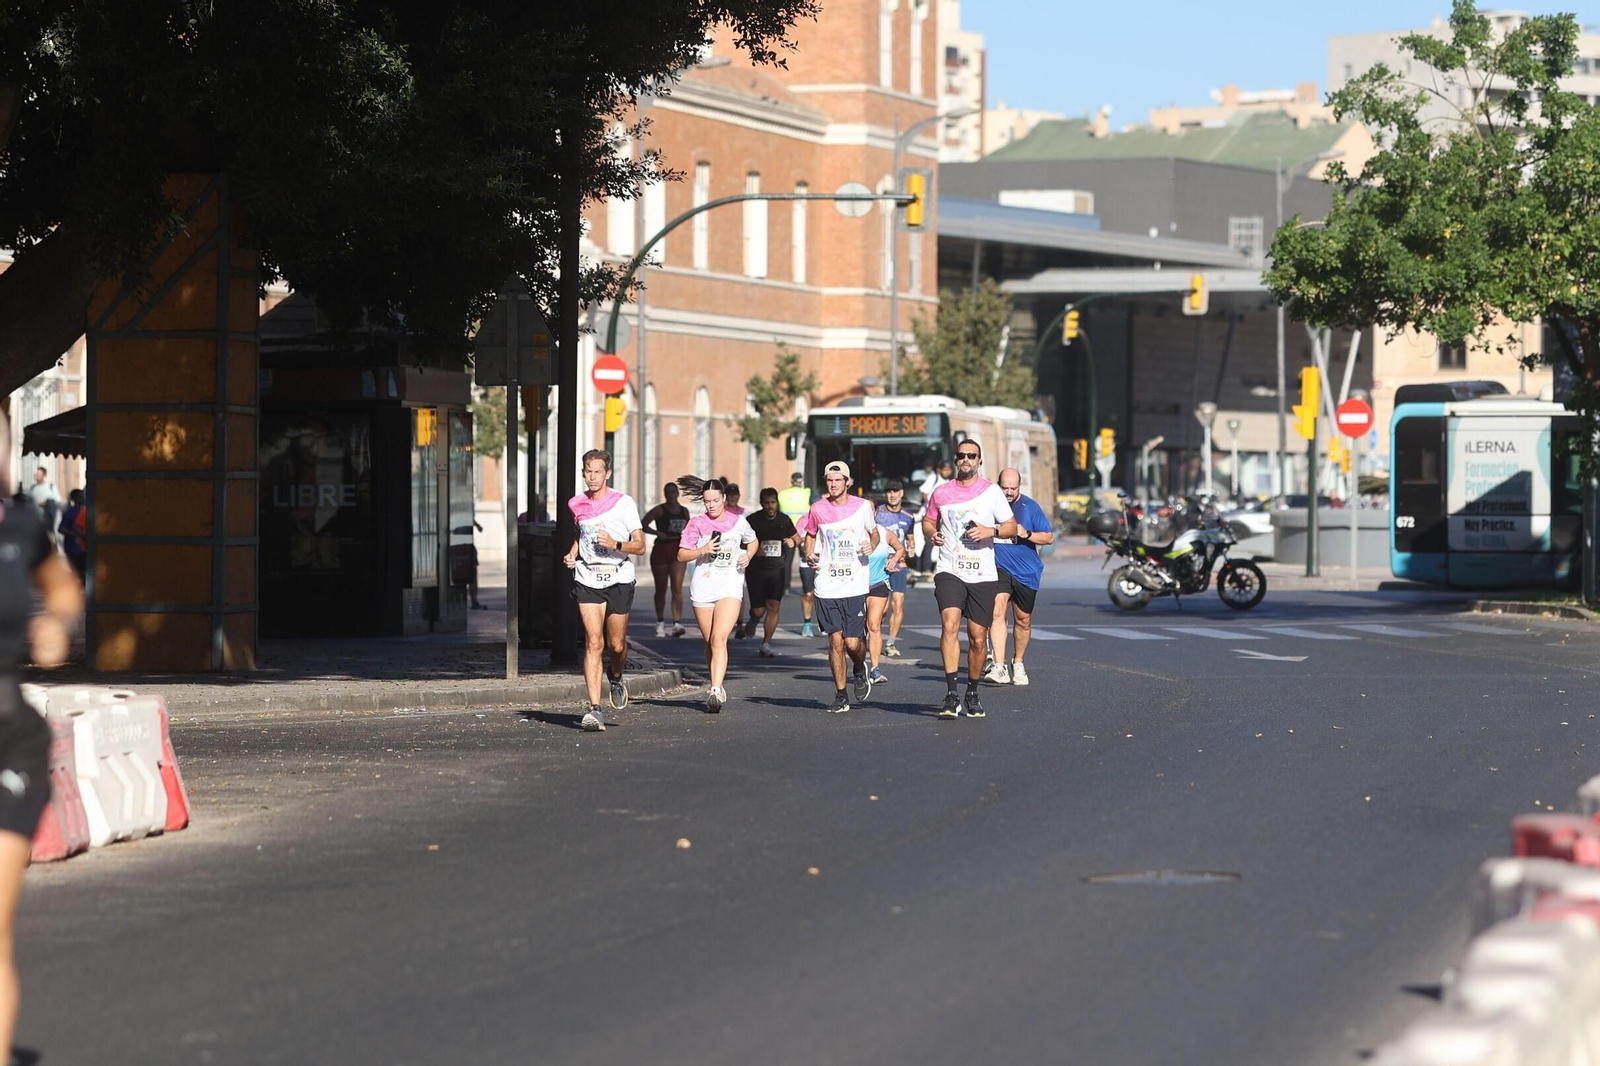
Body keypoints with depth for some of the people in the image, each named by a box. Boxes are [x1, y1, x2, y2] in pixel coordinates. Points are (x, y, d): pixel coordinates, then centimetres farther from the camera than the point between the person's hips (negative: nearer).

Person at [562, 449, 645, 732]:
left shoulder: (624, 503, -5)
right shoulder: (576, 505, 7)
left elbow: (640, 546, -5)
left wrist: (615, 544, -22)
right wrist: (573, 553, 9)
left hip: (619, 579, -2)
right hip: (588, 579, 2)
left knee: (616, 645, 5)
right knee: (593, 642, -11)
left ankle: (616, 677, 41)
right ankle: (595, 709, -15)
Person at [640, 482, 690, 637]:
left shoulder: (684, 511, 11)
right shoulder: (659, 510, -1)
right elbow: (643, 524, -5)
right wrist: (657, 533, -17)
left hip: (678, 550, 1)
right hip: (661, 549, -1)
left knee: (677, 588, -13)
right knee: (661, 589, 8)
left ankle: (676, 623, -22)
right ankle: (660, 623, 24)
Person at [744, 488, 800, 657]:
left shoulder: (784, 520, 4)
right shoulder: (752, 520, -5)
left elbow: (797, 537, 17)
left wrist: (793, 542, -7)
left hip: (776, 569, 2)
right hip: (755, 570, -2)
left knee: (773, 607, -11)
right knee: (758, 610, -1)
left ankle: (766, 644, -4)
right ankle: (753, 621, 37)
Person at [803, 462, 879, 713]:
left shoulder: (862, 506, 1)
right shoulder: (818, 509, 3)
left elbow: (874, 532, 16)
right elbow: (810, 534, 20)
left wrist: (872, 544, -6)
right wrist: (809, 554, 1)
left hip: (855, 586, -1)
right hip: (827, 586, 1)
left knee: (853, 642, -8)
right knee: (835, 640, -1)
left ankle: (860, 671, 27)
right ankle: (840, 695, 11)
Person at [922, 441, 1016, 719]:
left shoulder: (991, 491, 4)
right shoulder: (941, 493, 8)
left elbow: (1012, 527, 6)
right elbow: (928, 521, 21)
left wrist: (991, 531, -13)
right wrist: (931, 534, -2)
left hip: (983, 575, 0)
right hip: (949, 571, 0)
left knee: (978, 639, 4)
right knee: (949, 625, -22)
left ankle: (972, 694, 24)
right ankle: (951, 695, -25)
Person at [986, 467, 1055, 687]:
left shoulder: (1030, 506, 0)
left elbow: (1049, 537, -1)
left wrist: (1026, 534, -16)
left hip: (1026, 571, 1)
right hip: (998, 568, -1)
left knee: (1023, 620, 11)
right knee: (997, 610, -22)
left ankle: (1018, 663, 34)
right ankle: (999, 666, -29)